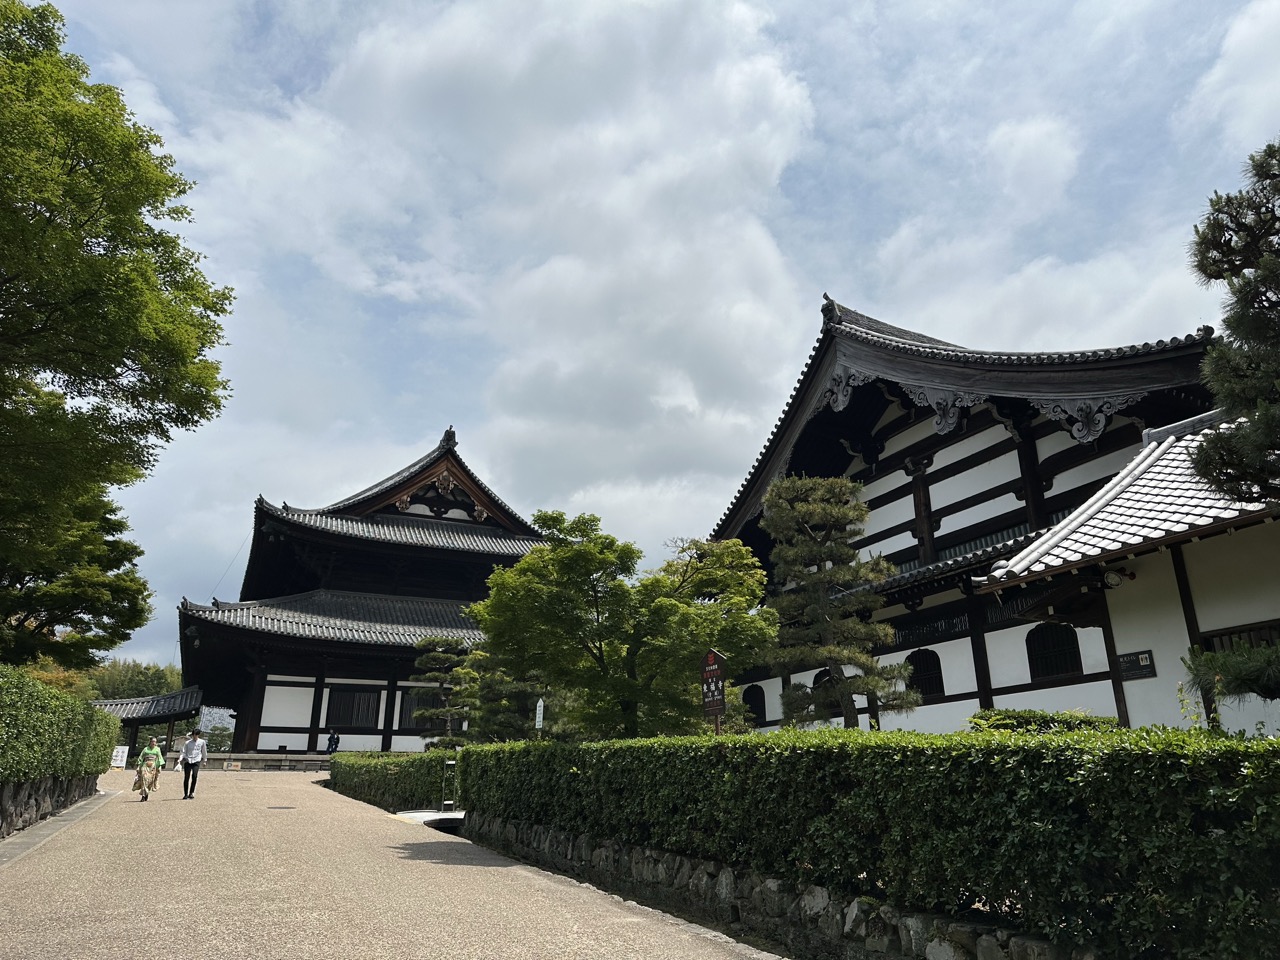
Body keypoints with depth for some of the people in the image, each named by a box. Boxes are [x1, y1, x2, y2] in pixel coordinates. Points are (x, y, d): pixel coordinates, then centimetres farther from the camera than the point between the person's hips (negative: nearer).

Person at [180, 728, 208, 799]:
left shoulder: (202, 742, 9)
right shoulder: (187, 743, 6)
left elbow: (204, 751, 20)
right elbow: (183, 752, 4)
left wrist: (204, 759, 26)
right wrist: (183, 758, -14)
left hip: (196, 761, -1)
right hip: (188, 761, 1)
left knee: (194, 776, -18)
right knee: (186, 778, 0)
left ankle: (191, 793, -11)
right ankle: (185, 794, 12)